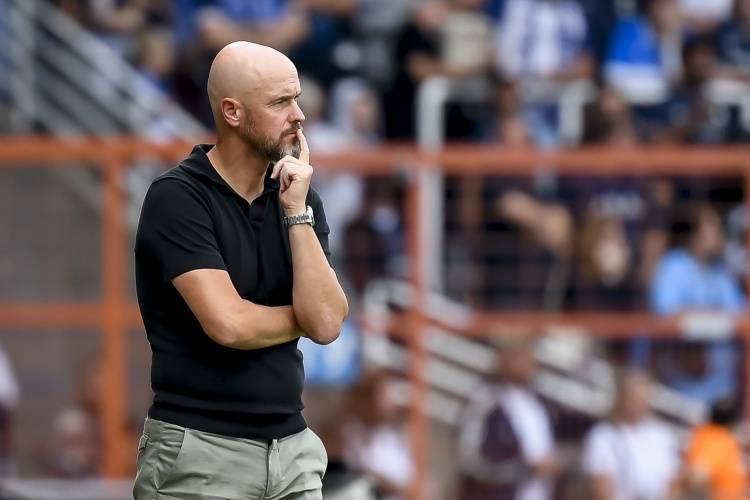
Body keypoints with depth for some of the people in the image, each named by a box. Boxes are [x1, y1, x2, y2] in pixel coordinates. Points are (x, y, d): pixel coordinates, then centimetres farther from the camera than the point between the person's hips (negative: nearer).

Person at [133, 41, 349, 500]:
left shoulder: (300, 198, 7)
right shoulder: (177, 198, -11)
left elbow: (327, 323, -5)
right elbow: (230, 324, -20)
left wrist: (297, 212, -10)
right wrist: (302, 318, -2)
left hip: (292, 446, 5)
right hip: (200, 450, -5)